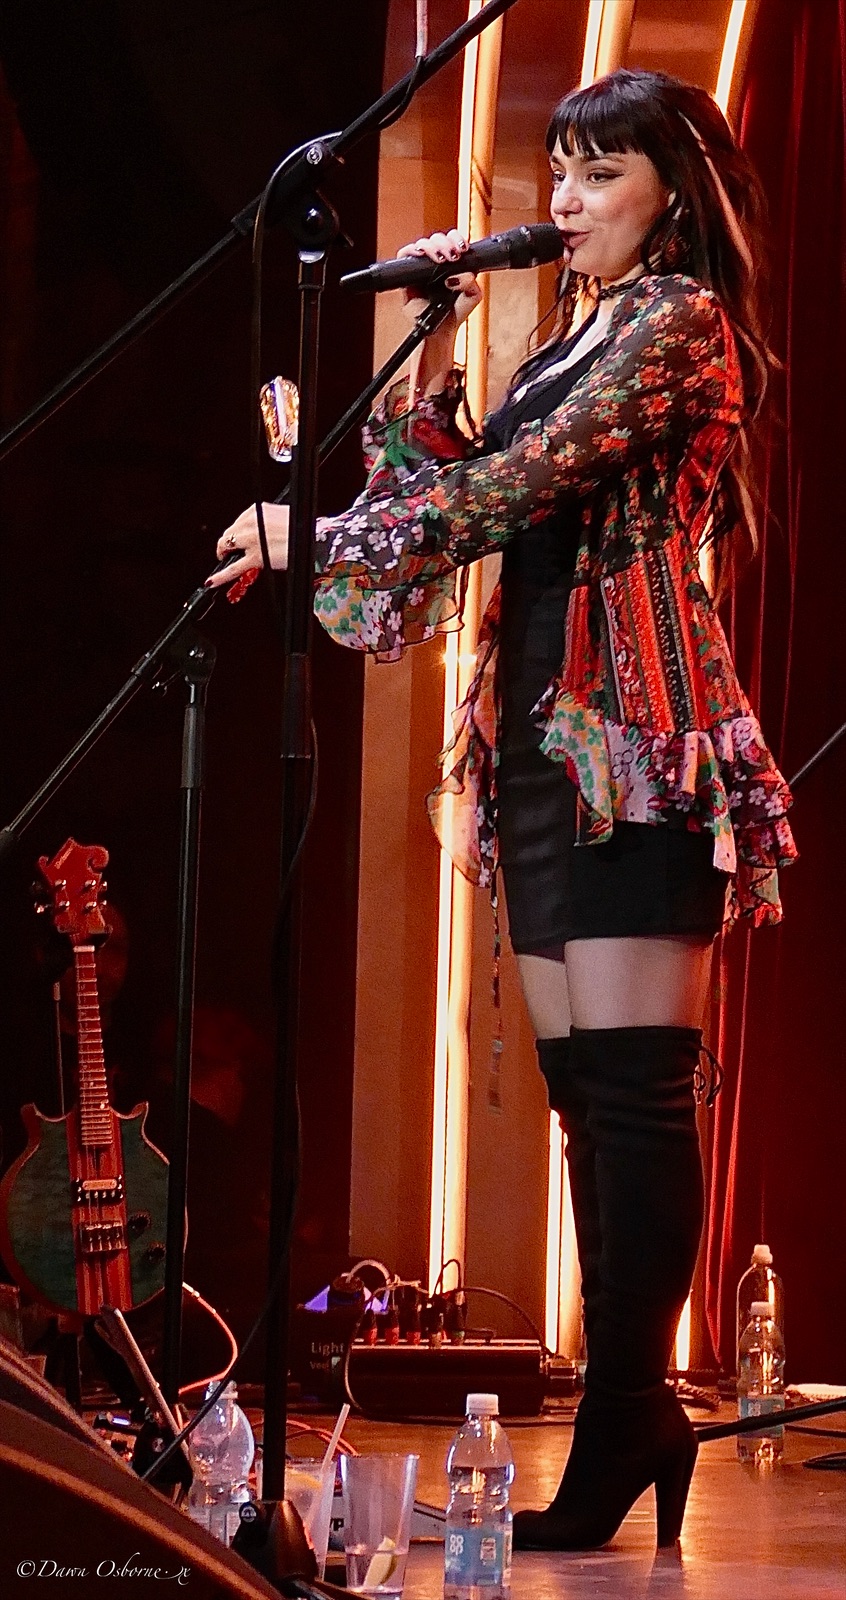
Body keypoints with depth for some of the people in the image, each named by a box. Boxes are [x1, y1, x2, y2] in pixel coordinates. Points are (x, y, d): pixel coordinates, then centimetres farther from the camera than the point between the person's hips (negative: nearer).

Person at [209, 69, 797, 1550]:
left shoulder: (679, 318, -3)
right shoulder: (565, 344, 23)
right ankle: (638, 1418, 11)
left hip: (635, 732, -9)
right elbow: (446, 493, 16)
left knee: (631, 1084, -11)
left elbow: (521, 483, -15)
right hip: (543, 737, 9)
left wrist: (319, 536, -14)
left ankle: (619, 1431, -11)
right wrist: (432, 347, 7)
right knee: (584, 1086, 6)